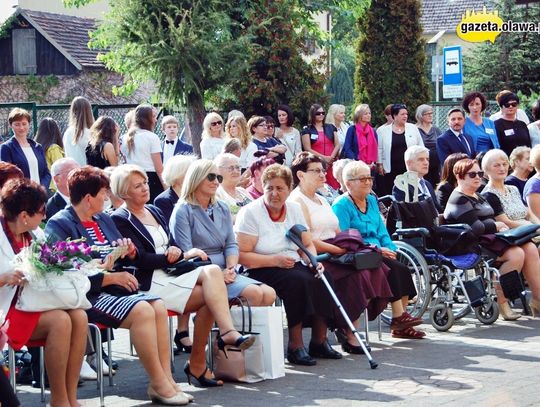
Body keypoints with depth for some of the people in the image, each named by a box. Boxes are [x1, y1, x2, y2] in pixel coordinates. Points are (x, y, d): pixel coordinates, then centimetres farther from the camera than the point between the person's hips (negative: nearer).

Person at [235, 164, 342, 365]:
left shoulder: (294, 209, 11)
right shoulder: (250, 212, -8)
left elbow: (308, 244, 15)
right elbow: (242, 256, -14)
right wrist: (275, 260, -21)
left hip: (293, 266, 6)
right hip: (260, 272, -6)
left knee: (322, 279, -20)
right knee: (298, 280, -32)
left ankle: (319, 341, -8)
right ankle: (295, 345, -24)